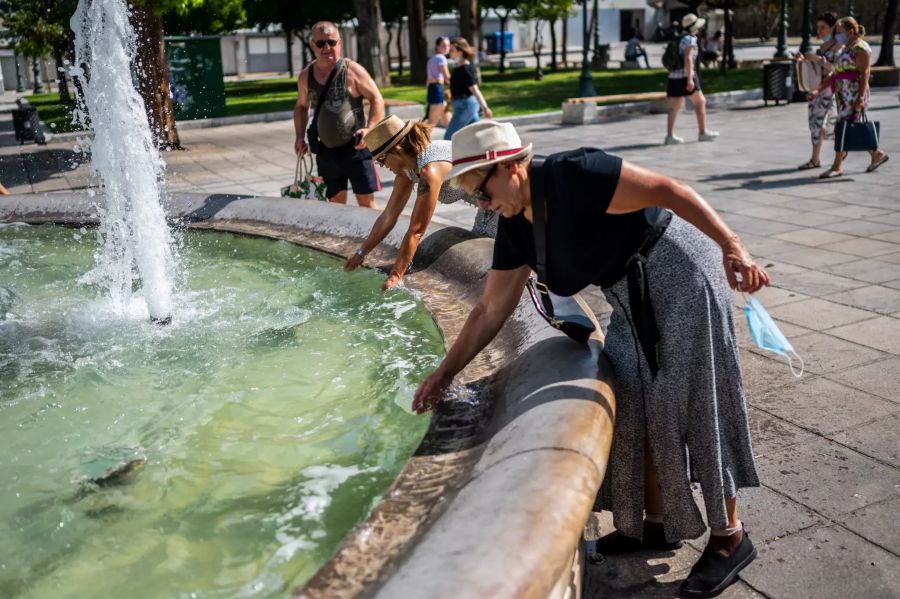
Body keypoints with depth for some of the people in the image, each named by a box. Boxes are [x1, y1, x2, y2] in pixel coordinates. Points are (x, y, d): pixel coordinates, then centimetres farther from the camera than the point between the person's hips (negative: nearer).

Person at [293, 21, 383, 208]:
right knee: (336, 203, 9)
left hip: (356, 148, -4)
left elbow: (376, 99, -5)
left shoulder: (352, 70, -8)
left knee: (366, 201, -3)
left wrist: (370, 129, -19)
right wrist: (300, 137, 8)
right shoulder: (305, 76, 5)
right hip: (326, 151, 4)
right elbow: (301, 107, 21)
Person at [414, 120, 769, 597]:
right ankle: (656, 523, 26)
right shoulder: (516, 228, 2)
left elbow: (670, 191, -23)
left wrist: (732, 248, -30)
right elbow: (490, 310, 7)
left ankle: (730, 537, 10)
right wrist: (445, 373, 7)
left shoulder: (573, 175, -23)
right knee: (633, 405, 10)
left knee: (691, 404, -4)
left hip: (679, 274, -8)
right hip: (635, 300, 9)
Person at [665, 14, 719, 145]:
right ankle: (703, 133, 8)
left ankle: (670, 135, 0)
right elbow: (688, 59, -19)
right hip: (685, 76, -8)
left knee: (675, 107, 6)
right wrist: (690, 79, -23)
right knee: (700, 102, 5)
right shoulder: (690, 40, -8)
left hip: (674, 76, 8)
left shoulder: (679, 38, 18)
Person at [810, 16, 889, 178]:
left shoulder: (861, 48, -10)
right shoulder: (845, 48, 18)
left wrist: (861, 97, -22)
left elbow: (865, 74, -16)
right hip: (843, 94, 9)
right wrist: (819, 91, 11)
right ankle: (877, 155, 25)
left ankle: (837, 167, -6)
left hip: (853, 93, -9)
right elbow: (835, 74, 18)